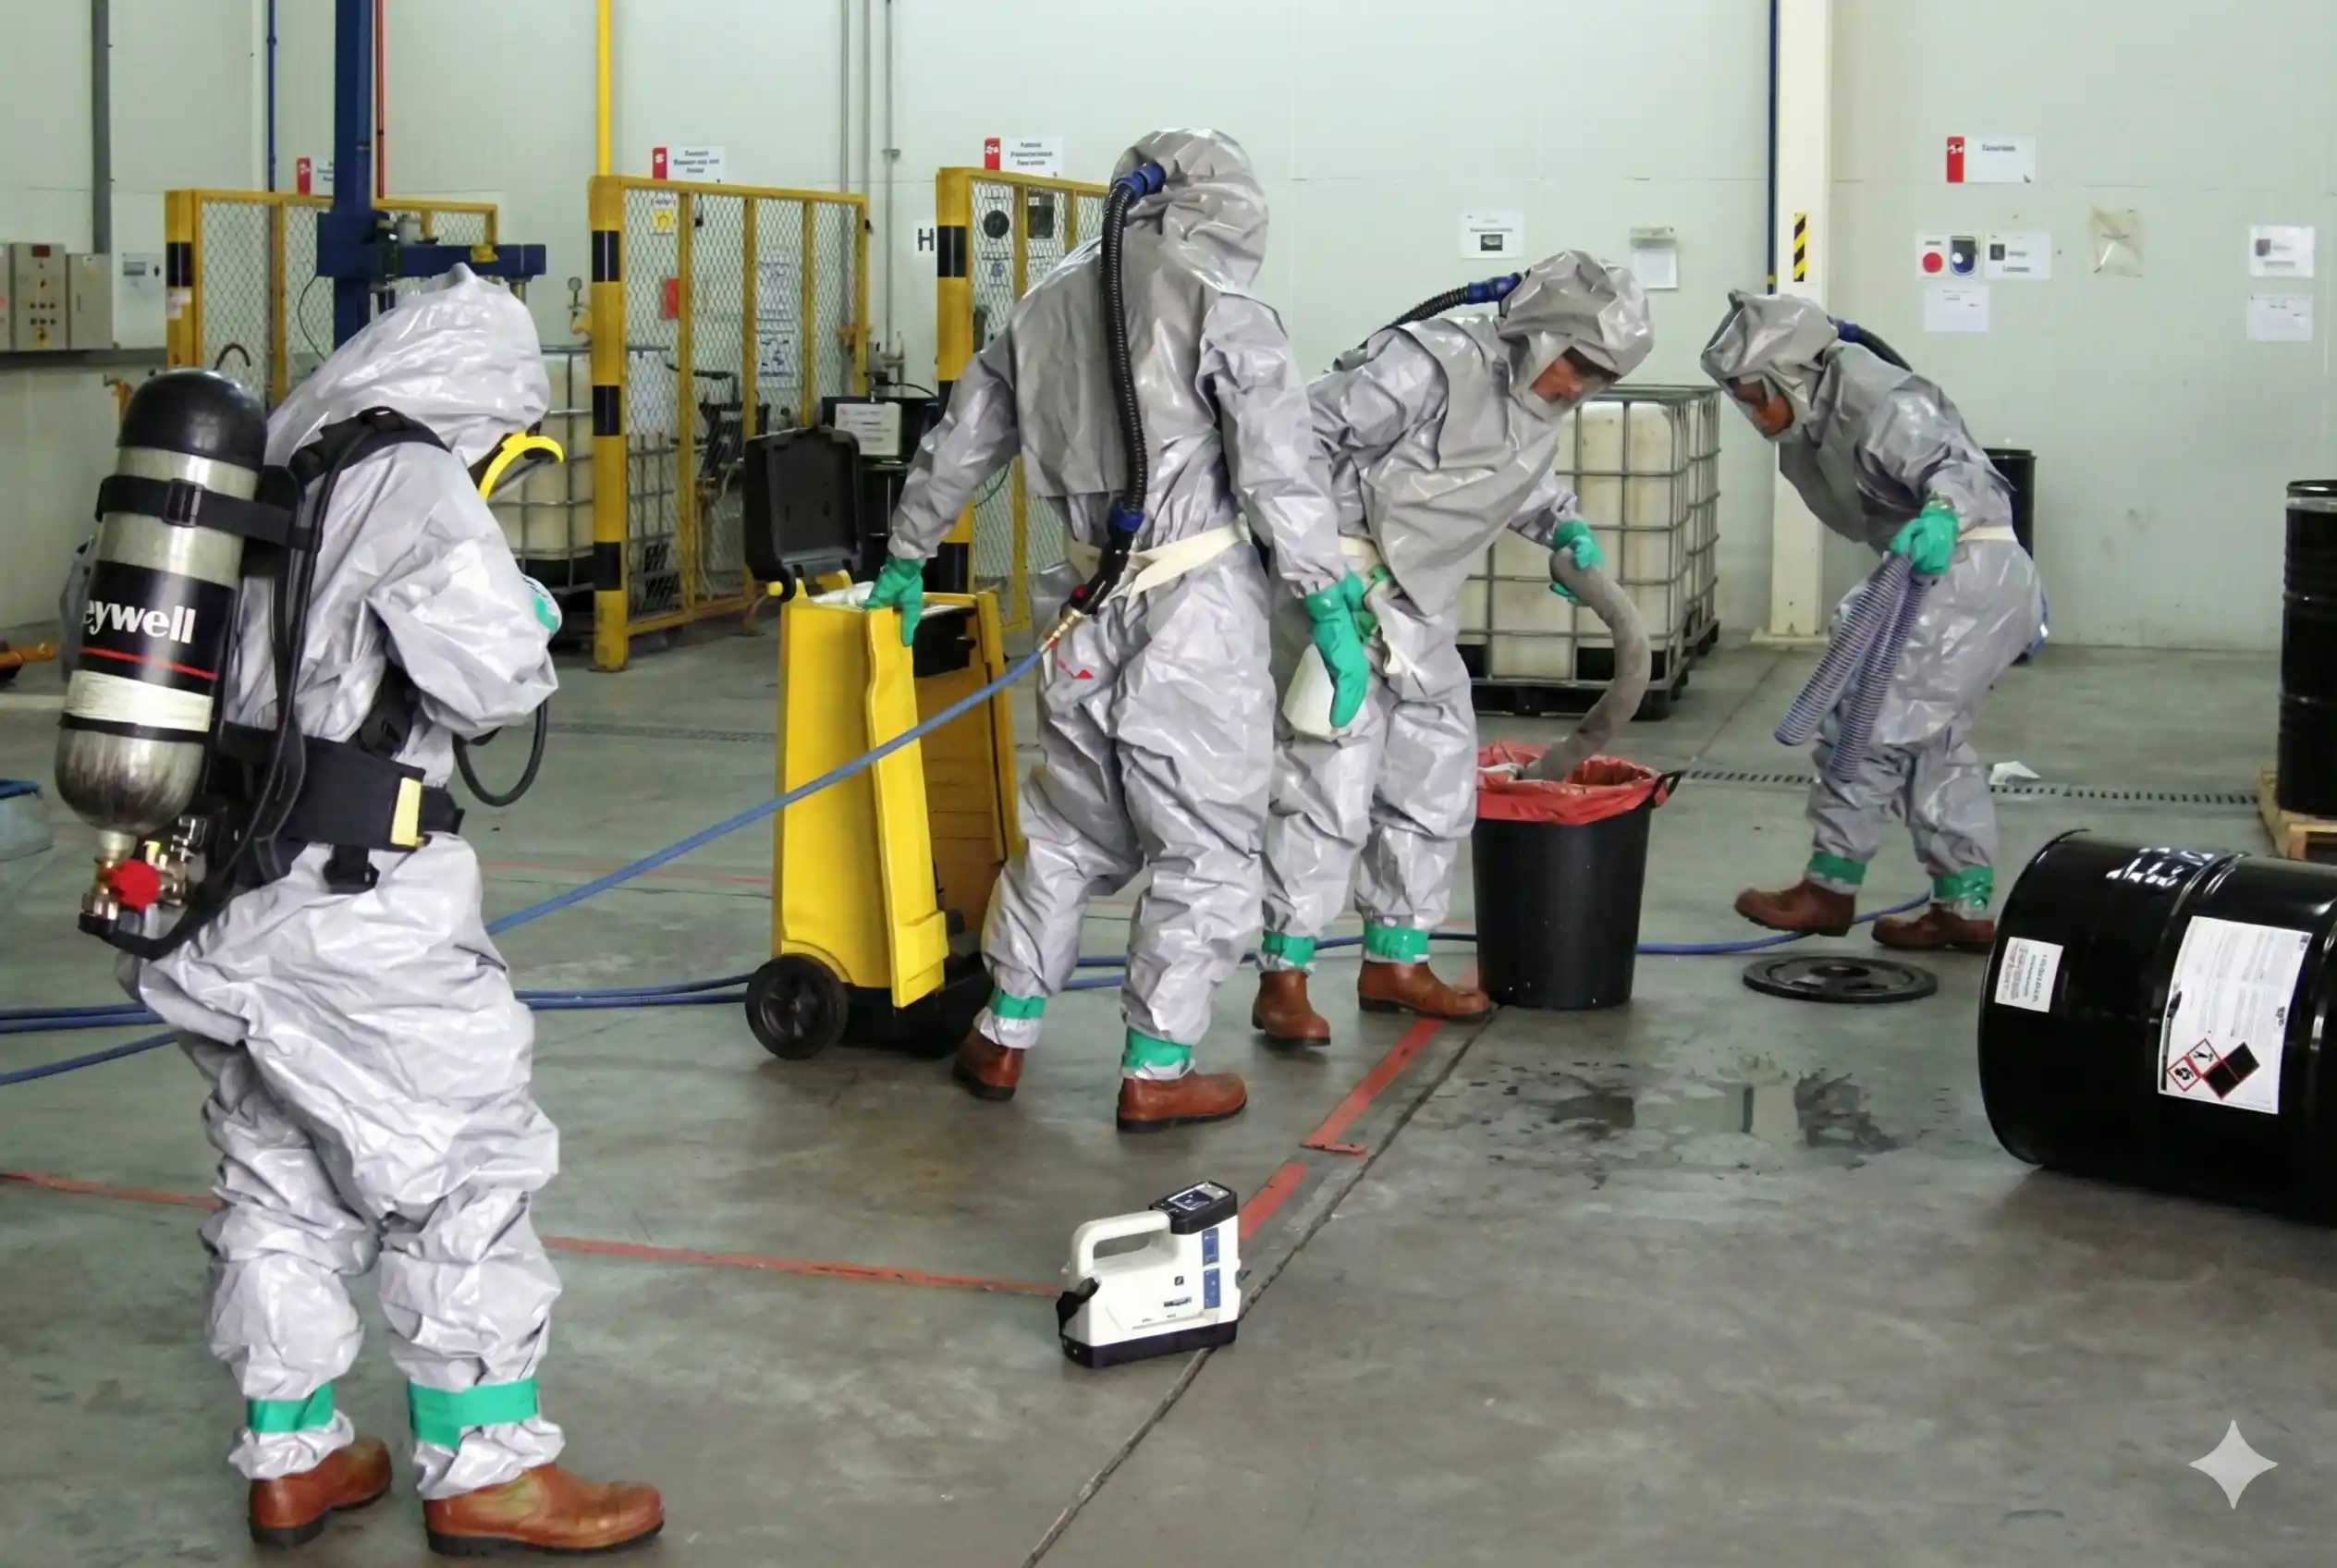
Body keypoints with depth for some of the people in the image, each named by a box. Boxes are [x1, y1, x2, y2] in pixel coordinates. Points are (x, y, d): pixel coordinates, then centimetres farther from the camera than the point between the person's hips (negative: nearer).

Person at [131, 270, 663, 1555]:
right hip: (346, 912, -8)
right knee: (462, 1167, 4)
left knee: (278, 1179, 18)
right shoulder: (416, 489, -14)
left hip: (216, 897, 8)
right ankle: (483, 1470, 12)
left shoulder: (264, 472, 10)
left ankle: (291, 1459, 28)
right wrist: (529, 621, 2)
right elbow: (491, 679, -19)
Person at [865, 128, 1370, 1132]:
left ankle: (1003, 1037, 25)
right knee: (1204, 843, 4)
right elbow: (1281, 474, -12)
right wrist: (1330, 608, -7)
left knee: (1070, 828, 19)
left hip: (1093, 607, 6)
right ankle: (1156, 1071, 7)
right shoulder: (1222, 309, -7)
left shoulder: (1046, 307, 12)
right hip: (1199, 611, -6)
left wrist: (905, 561, 30)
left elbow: (958, 444, 19)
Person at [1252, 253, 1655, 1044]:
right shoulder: (1432, 366, -23)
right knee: (1330, 782, -12)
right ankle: (1283, 979, -5)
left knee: (1436, 782, 12)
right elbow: (1309, 435, -22)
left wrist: (1564, 525, 5)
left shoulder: (1537, 403, 4)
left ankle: (1396, 962, 24)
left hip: (1417, 607, 9)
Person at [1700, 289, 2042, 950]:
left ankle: (1831, 889, 3)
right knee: (1932, 741, 18)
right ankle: (1965, 907, 23)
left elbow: (1950, 461, -34)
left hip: (1969, 570, -11)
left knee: (1867, 723, -6)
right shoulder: (1813, 428, 11)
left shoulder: (1878, 405, -20)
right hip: (1940, 578, 11)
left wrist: (1941, 514, -54)